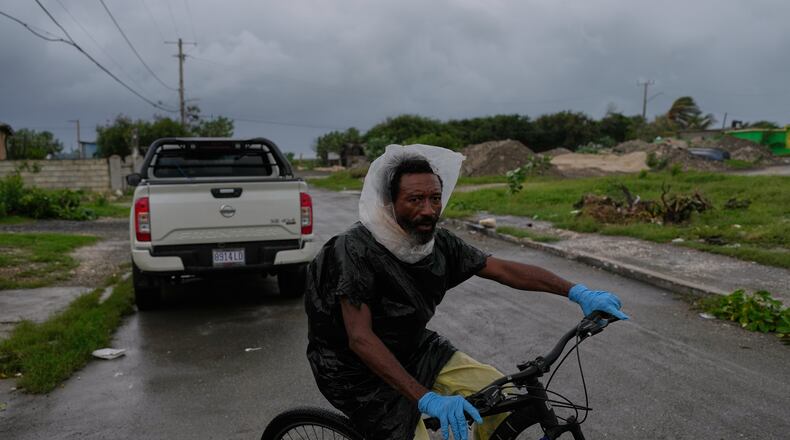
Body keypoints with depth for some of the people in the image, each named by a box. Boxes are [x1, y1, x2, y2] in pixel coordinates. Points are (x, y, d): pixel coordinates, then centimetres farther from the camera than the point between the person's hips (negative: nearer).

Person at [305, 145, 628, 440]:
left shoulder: (440, 243, -10)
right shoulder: (357, 249, -28)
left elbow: (505, 270, -6)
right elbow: (360, 339, -35)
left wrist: (577, 292, -15)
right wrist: (427, 399, -43)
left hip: (413, 349, 6)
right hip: (361, 373, -6)